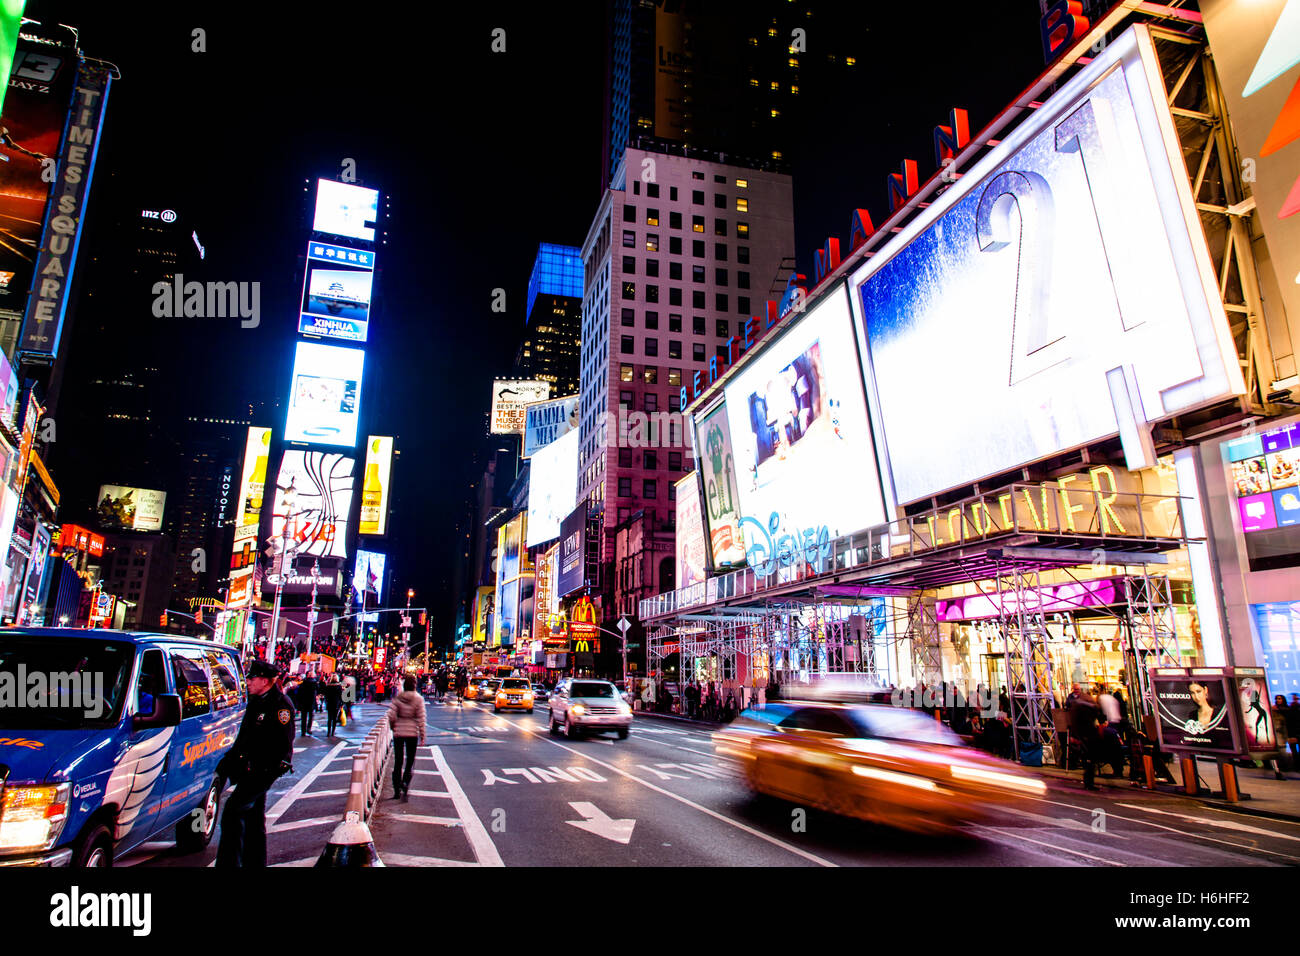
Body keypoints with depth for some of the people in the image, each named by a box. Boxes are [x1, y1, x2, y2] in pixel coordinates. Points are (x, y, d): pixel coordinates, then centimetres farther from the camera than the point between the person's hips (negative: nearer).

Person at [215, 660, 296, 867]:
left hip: (265, 770, -9)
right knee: (253, 815, 16)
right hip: (251, 770, 9)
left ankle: (228, 861, -5)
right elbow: (243, 736, 20)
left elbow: (282, 744, -21)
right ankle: (254, 861, 26)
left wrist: (260, 767, -22)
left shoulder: (281, 705, -17)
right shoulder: (256, 702, 12)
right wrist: (228, 759, 12)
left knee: (233, 811, -12)